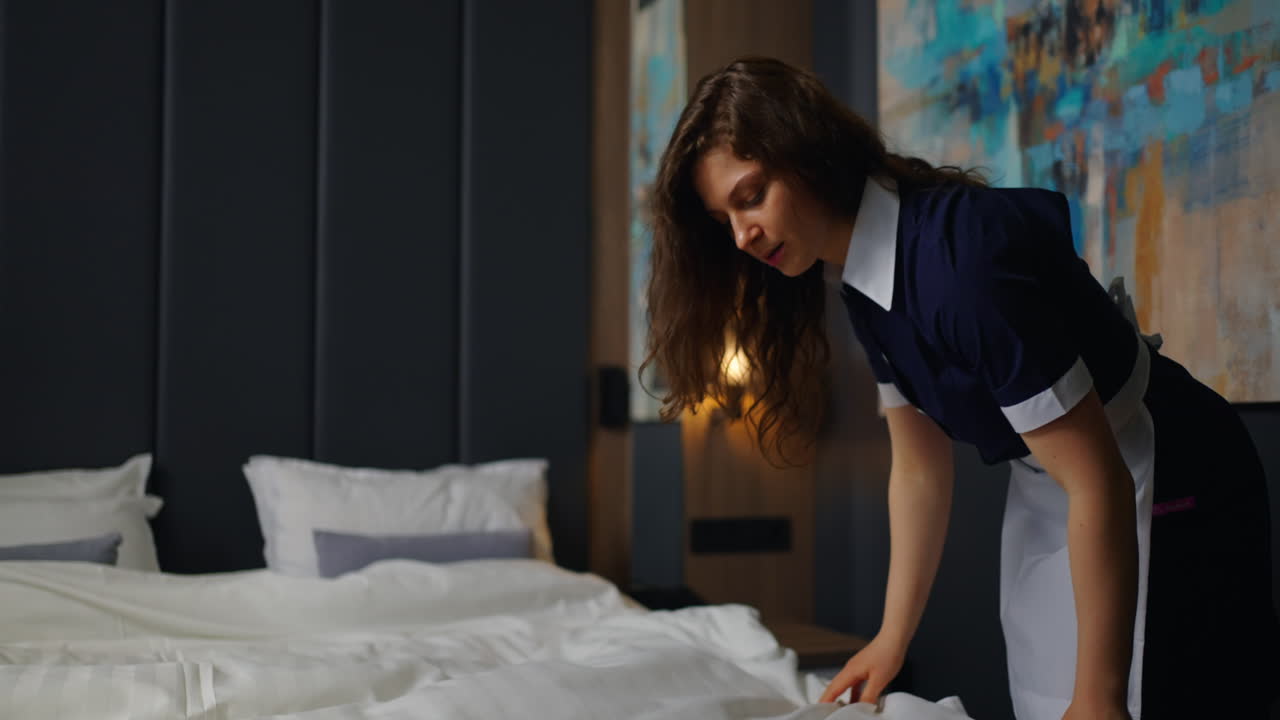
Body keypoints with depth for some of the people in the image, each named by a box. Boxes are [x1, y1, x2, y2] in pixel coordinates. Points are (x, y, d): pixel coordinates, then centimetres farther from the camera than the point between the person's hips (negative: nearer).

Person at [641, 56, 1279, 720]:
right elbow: (919, 469, 6)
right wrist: (891, 640, 6)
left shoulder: (963, 255, -29)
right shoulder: (863, 280, -2)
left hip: (1172, 497, -8)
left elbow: (1098, 483, -28)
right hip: (1044, 501, 8)